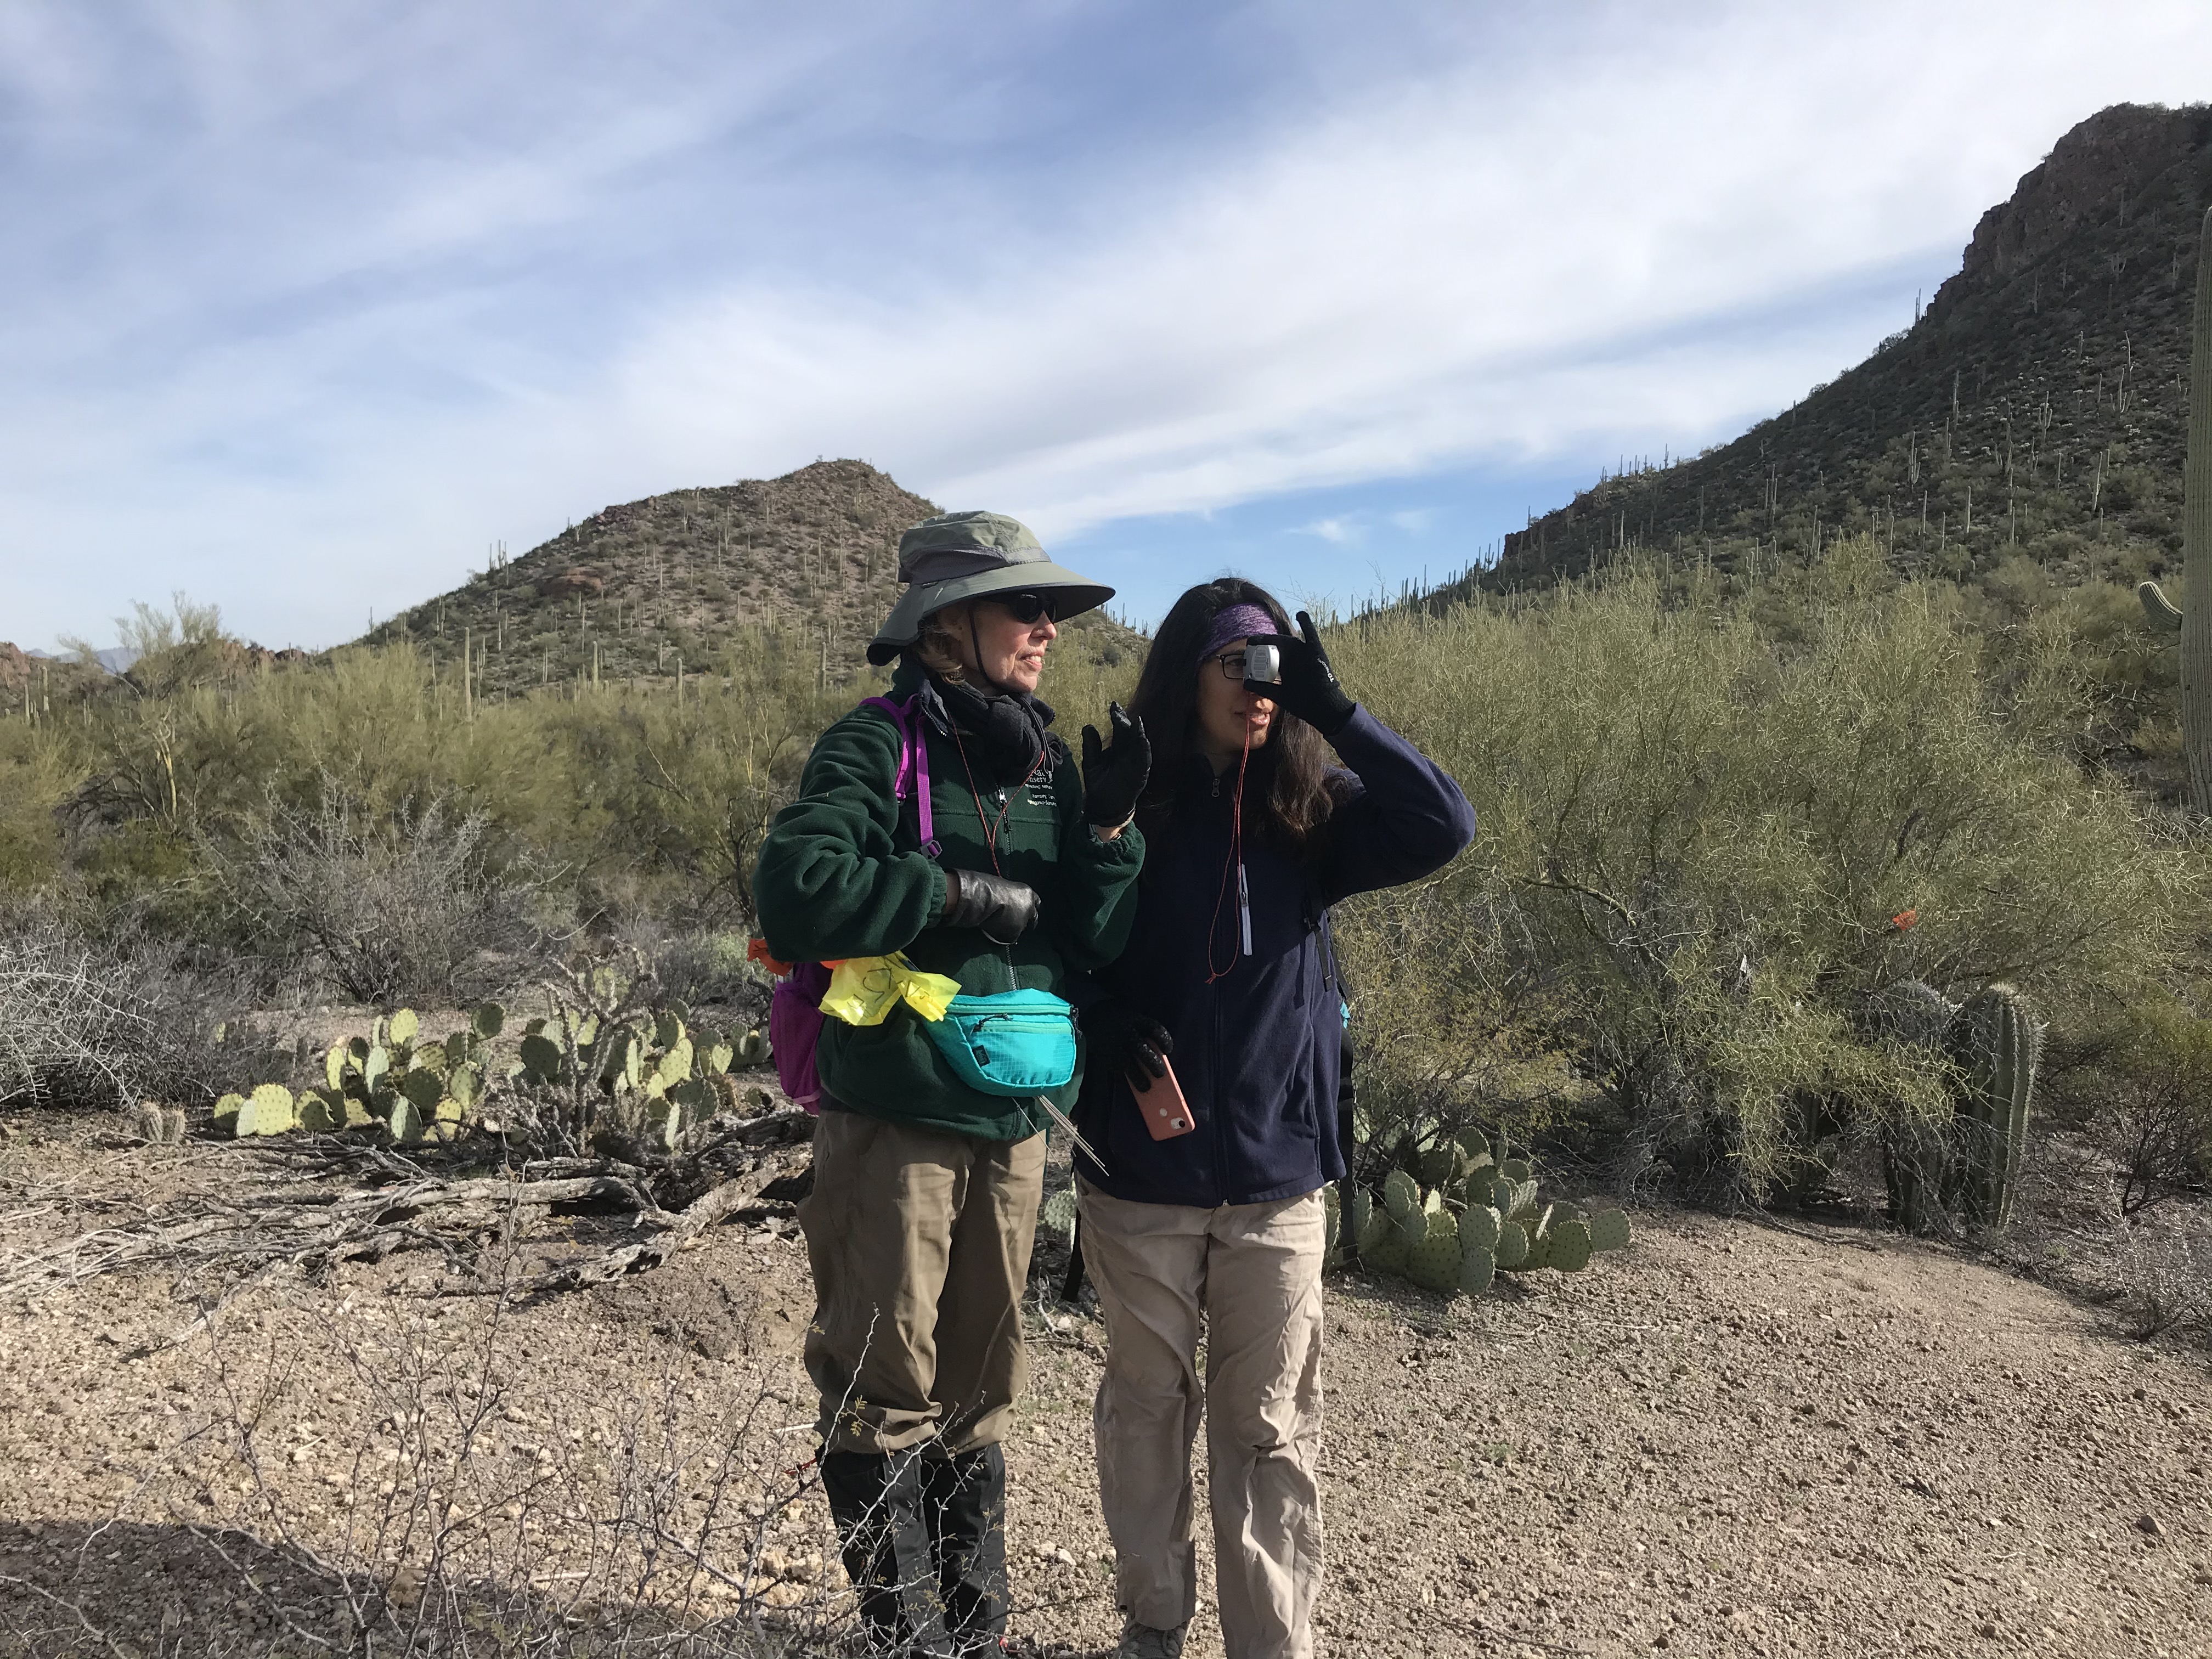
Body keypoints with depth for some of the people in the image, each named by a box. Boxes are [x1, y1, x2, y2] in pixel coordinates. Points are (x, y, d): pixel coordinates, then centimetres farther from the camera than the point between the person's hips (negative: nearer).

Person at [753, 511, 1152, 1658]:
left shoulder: (1047, 761, 9)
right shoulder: (875, 747, -8)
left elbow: (1092, 946, 7)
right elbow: (797, 894, -24)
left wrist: (1106, 829, -7)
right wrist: (961, 890, -18)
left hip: (1012, 1122, 6)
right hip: (895, 1120, -5)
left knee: (977, 1389, 17)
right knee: (886, 1392, 5)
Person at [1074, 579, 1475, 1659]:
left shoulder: (1309, 811, 0)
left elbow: (1444, 828, -14)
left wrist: (1331, 710, -18)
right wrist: (1107, 1026, -16)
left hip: (1278, 1173, 1)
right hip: (1142, 1174, -1)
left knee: (1269, 1427, 9)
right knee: (1149, 1403, 15)